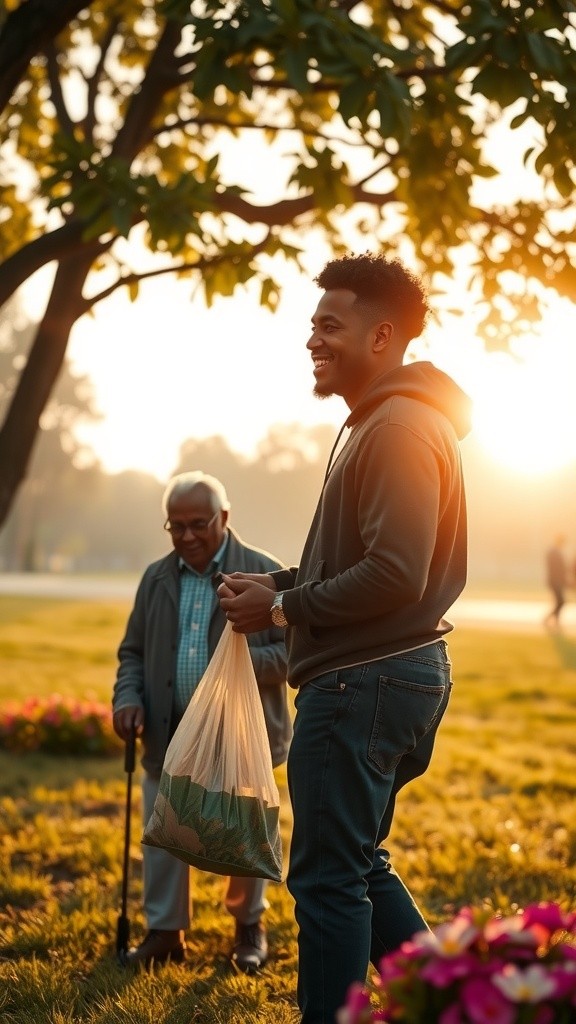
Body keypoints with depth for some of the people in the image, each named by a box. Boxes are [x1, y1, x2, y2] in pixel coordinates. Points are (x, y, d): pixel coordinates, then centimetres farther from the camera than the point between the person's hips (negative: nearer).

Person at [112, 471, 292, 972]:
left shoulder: (265, 573, -5)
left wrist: (245, 662, -25)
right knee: (163, 837, 5)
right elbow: (132, 651, 14)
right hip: (170, 737, 4)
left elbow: (294, 648, -7)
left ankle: (249, 926, 27)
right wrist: (128, 698, -5)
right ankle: (166, 931, 19)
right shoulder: (156, 578, 9)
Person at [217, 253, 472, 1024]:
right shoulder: (377, 423, 17)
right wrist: (278, 582, 8)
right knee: (359, 865, 19)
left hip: (366, 684, -11)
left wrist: (282, 608, -14)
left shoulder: (401, 429, -16)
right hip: (380, 676, 11)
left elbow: (394, 575, -24)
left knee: (329, 877, -2)